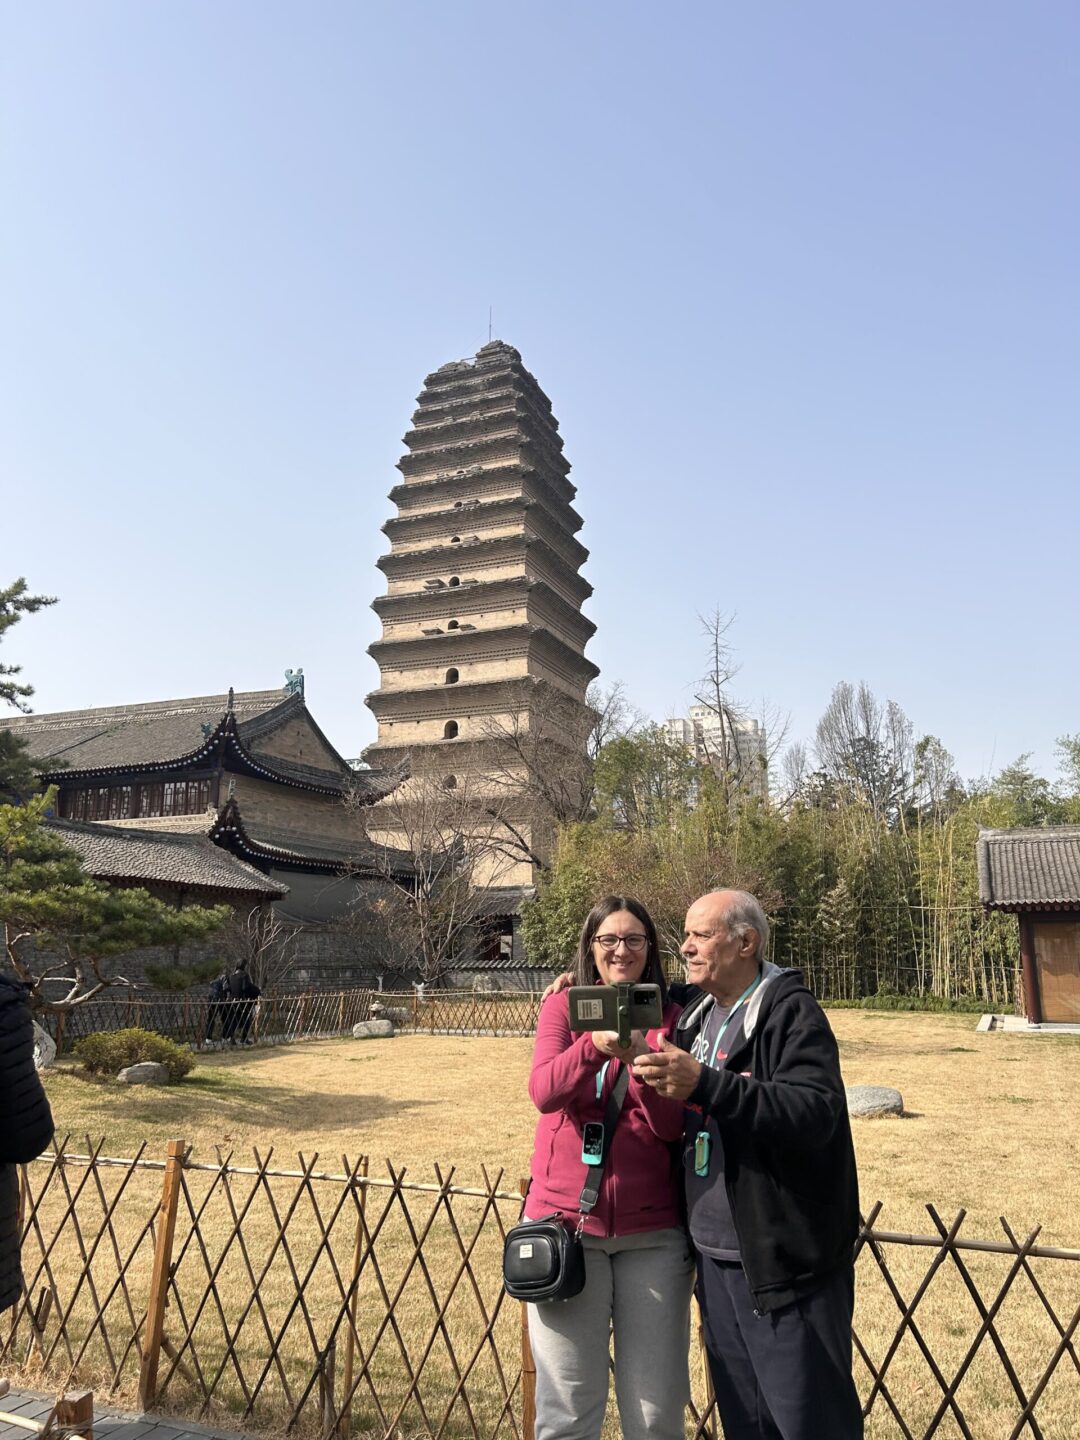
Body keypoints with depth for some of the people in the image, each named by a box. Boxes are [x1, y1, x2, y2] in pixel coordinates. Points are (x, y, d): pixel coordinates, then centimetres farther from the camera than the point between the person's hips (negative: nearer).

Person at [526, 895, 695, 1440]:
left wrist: (639, 1058, -23)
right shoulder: (562, 1008, 3)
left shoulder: (669, 1019, 3)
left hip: (651, 1231, 1)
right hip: (566, 1221, 0)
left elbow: (673, 1125, -5)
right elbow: (543, 1091, -14)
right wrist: (596, 1044, -32)